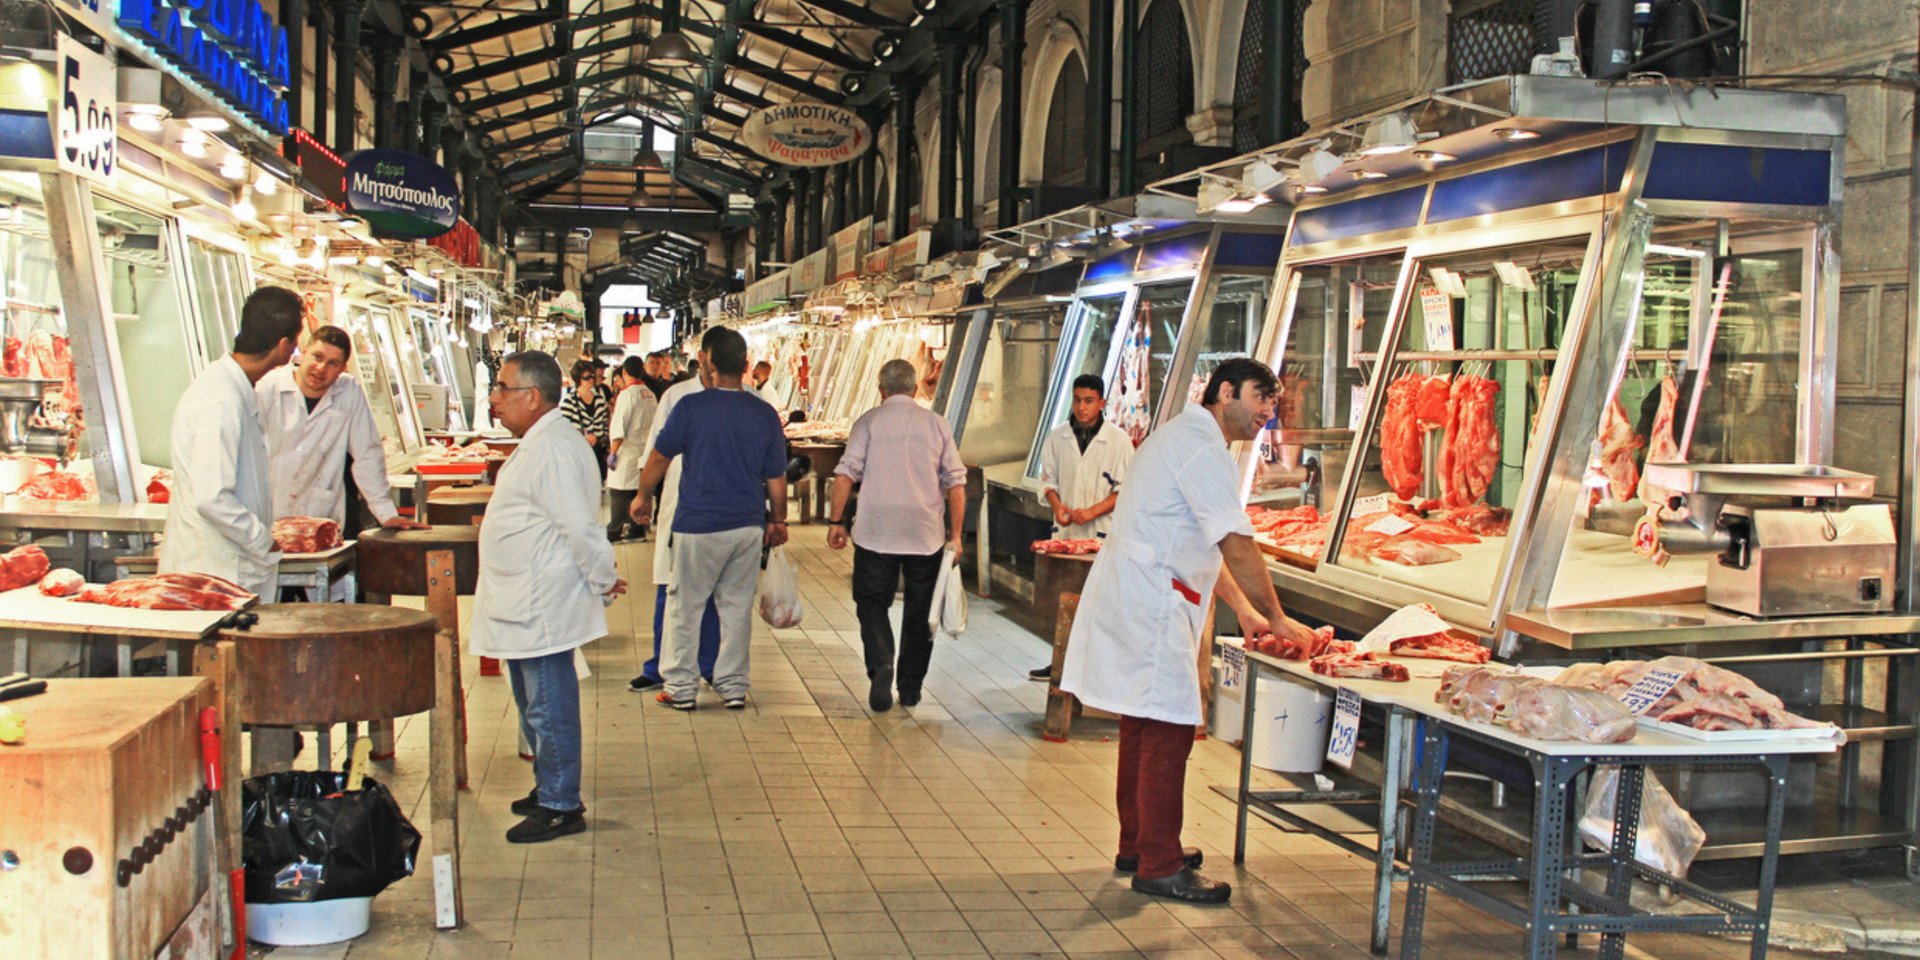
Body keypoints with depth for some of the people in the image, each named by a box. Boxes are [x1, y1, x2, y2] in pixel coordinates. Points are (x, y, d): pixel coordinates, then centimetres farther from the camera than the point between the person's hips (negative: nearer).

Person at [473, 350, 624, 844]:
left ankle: (561, 807, 8)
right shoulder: (538, 443, 14)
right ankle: (549, 789, 33)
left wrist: (603, 582, -13)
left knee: (549, 709, -1)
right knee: (537, 707, 20)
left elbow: (579, 526, -23)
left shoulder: (552, 448, -21)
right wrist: (601, 581, 20)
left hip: (541, 611, -11)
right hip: (524, 606, 11)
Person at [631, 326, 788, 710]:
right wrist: (778, 521, 20)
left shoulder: (690, 407, -9)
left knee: (686, 607, 7)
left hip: (698, 524, -3)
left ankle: (681, 688, 12)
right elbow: (776, 479, 6)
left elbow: (659, 457, 2)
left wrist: (642, 496, 19)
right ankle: (734, 686, 17)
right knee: (737, 607, 12)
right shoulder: (766, 414, 1)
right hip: (748, 525, 3)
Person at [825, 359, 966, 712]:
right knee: (920, 610, 12)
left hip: (876, 531, -1)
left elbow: (846, 473, -6)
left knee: (872, 602, 8)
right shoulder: (937, 424, 7)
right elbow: (956, 483, 4)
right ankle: (911, 688, 16)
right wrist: (955, 535, 7)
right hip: (926, 536, 2)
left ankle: (881, 665, -16)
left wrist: (836, 521, -2)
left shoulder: (869, 421, 2)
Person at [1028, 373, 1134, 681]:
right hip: (1065, 530, 4)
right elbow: (1048, 478, 13)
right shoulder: (1058, 437, 7)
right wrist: (1057, 505, -7)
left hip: (1101, 532, -4)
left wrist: (1092, 512, -15)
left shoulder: (1119, 440, -3)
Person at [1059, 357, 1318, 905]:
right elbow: (1238, 547, -18)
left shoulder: (1187, 437, 20)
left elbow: (1205, 546, 25)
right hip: (1150, 603, -11)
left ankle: (1136, 848, 27)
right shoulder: (1201, 445, -15)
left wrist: (1244, 610, 21)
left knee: (1144, 727, 17)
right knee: (1167, 730, -7)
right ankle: (1159, 867, -2)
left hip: (1133, 597, 11)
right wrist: (1276, 618, -10)